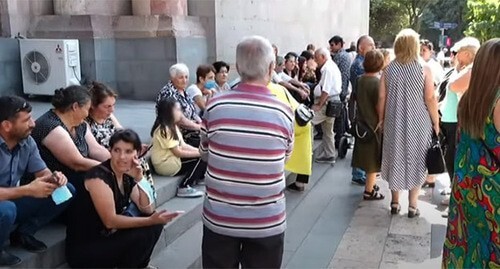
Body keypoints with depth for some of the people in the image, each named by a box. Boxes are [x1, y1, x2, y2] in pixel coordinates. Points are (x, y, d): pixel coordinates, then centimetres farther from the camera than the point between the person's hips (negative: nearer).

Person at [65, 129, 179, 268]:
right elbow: (110, 221, -25)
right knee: (142, 235, -23)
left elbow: (148, 210, -3)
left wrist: (139, 180, -17)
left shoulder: (128, 176, 0)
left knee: (155, 223, -2)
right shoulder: (98, 177, -23)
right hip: (82, 249, -8)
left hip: (107, 237, 8)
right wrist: (150, 221, -31)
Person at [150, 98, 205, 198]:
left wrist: (199, 150, -6)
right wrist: (199, 153, -15)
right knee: (200, 159, -12)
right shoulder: (165, 130, -21)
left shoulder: (173, 127, 11)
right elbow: (178, 152, -20)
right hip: (165, 164, -10)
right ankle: (184, 188, -10)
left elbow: (183, 145, 7)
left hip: (173, 160, 10)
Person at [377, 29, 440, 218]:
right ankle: (413, 205, 14)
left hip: (395, 122, 2)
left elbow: (381, 98, -1)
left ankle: (395, 202, 22)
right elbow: (430, 99, -10)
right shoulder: (424, 69, -10)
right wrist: (436, 122, 0)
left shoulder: (389, 70, -3)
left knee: (395, 158, 14)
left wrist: (381, 119, 12)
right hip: (418, 123, -2)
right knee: (415, 159, 10)